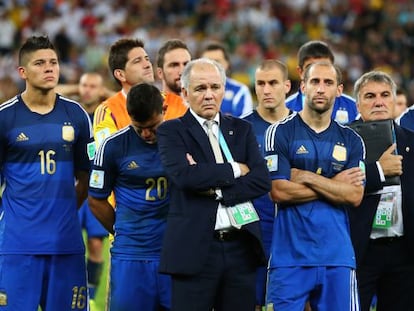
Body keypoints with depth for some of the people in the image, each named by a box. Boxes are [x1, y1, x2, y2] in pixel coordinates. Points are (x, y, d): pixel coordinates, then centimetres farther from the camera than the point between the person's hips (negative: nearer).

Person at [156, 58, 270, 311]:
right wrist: (234, 169, -6)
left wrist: (215, 190, -10)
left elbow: (262, 180, 1)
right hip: (195, 249, -3)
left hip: (241, 248, 4)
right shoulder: (172, 131, 3)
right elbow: (183, 175, -15)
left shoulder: (242, 130, 14)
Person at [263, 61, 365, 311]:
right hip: (290, 254, -3)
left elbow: (355, 196, 0)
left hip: (337, 254, 3)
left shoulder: (351, 140, 11)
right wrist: (334, 185, -3)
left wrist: (307, 177, -7)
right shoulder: (280, 133, 1)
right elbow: (279, 191, -8)